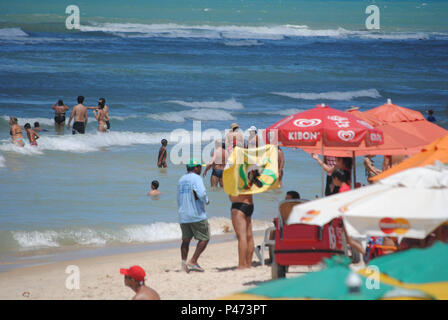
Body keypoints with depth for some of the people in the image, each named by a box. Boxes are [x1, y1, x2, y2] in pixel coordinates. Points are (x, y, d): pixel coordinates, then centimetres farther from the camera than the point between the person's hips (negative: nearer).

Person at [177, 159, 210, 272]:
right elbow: (201, 193, -22)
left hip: (183, 216, 7)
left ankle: (184, 261, -6)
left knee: (186, 239, 12)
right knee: (204, 238, 0)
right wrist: (206, 200, -3)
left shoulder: (181, 180, 16)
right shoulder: (196, 178, -8)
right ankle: (193, 262, -10)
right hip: (197, 214, -7)